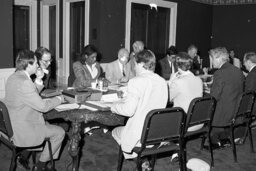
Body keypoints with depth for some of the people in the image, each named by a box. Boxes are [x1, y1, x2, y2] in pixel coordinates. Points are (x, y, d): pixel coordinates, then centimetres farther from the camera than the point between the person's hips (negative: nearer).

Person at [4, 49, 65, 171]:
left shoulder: (13, 77, 5)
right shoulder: (25, 82, -27)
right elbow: (43, 106, -23)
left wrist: (38, 80, 2)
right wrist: (59, 99, -7)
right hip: (22, 130, -10)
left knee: (48, 124, 27)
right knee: (59, 132, 2)